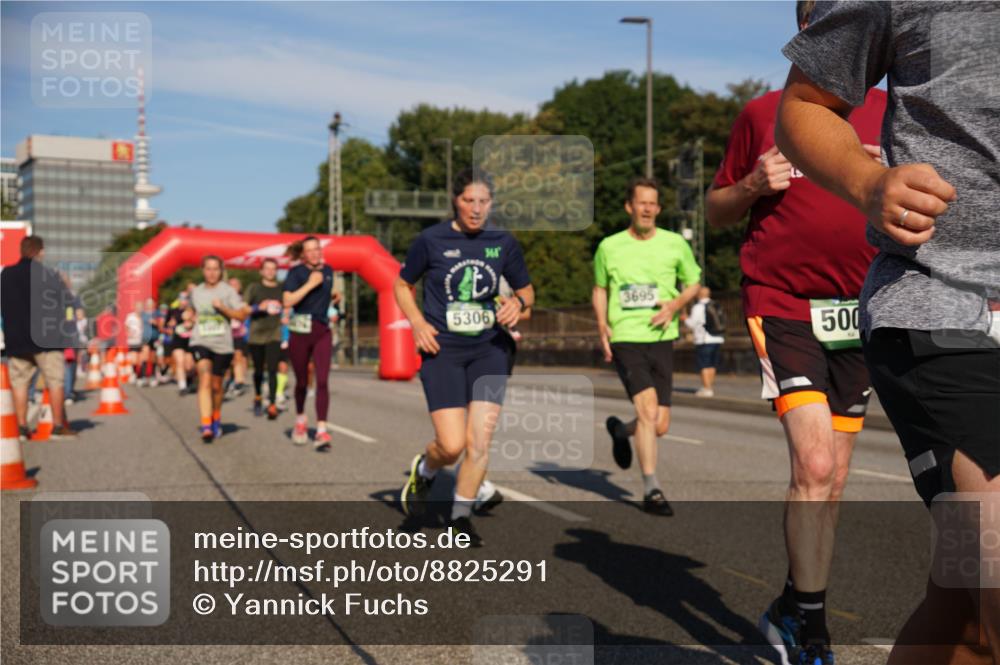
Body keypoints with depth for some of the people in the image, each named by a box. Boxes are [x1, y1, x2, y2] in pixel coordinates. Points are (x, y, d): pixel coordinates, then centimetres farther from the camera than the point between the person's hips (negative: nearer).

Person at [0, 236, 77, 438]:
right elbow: (68, 300, -5)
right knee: (55, 381, 3)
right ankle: (59, 427, 2)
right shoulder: (48, 274, -9)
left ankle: (22, 427, 5)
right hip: (46, 338, -3)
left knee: (19, 383, 8)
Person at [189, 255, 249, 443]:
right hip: (200, 342, 1)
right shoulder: (196, 291, 10)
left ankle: (216, 420, 36)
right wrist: (195, 319, 10)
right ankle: (206, 427, -25)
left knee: (216, 386, 10)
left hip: (222, 344, -1)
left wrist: (223, 308, -19)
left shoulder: (228, 291, -1)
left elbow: (241, 314, -6)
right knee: (204, 380, -19)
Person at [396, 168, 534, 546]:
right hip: (443, 351, -3)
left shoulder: (503, 243, 3)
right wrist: (418, 322, -7)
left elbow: (526, 289, 16)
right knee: (453, 445, -11)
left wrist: (518, 303, -8)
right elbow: (402, 285, 9)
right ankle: (423, 472, 25)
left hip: (489, 350, 3)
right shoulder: (431, 240, -4)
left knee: (480, 439, -4)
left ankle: (461, 516, 15)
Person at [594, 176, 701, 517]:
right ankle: (651, 490, -8)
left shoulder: (675, 243, 4)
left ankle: (620, 429, 38)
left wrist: (675, 304, -5)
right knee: (648, 409, -19)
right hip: (625, 339, -2)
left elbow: (694, 283, 16)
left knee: (660, 426, 3)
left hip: (662, 339, 2)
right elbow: (600, 289, 17)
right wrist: (602, 324, 1)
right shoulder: (609, 247, 3)